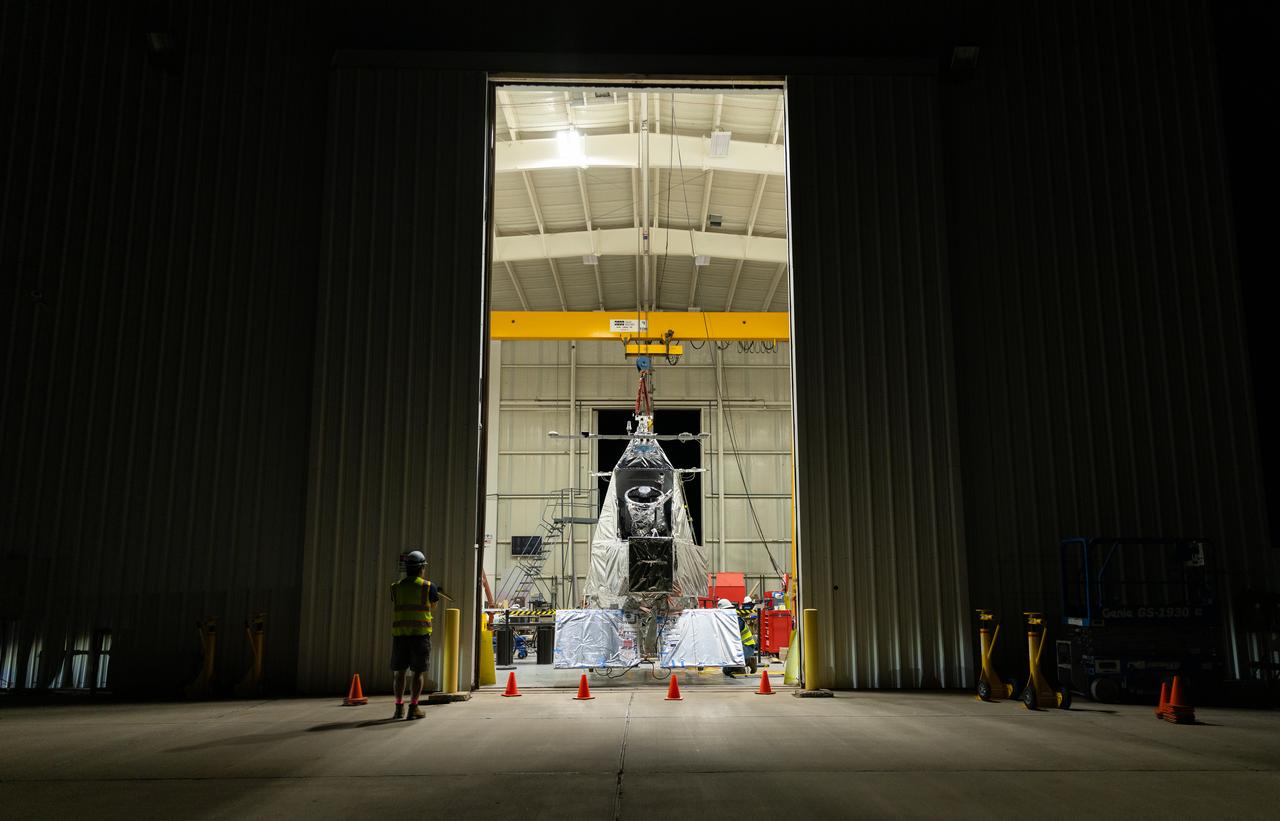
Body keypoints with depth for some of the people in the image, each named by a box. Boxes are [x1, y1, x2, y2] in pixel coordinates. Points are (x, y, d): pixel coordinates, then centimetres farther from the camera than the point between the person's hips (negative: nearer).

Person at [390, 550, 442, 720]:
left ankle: (399, 707, 11)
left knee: (400, 671, 10)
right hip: (420, 634, -3)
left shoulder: (396, 587, 7)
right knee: (418, 672, 4)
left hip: (399, 634, 3)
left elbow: (393, 613, 13)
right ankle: (414, 707, 1)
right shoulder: (428, 587, -1)